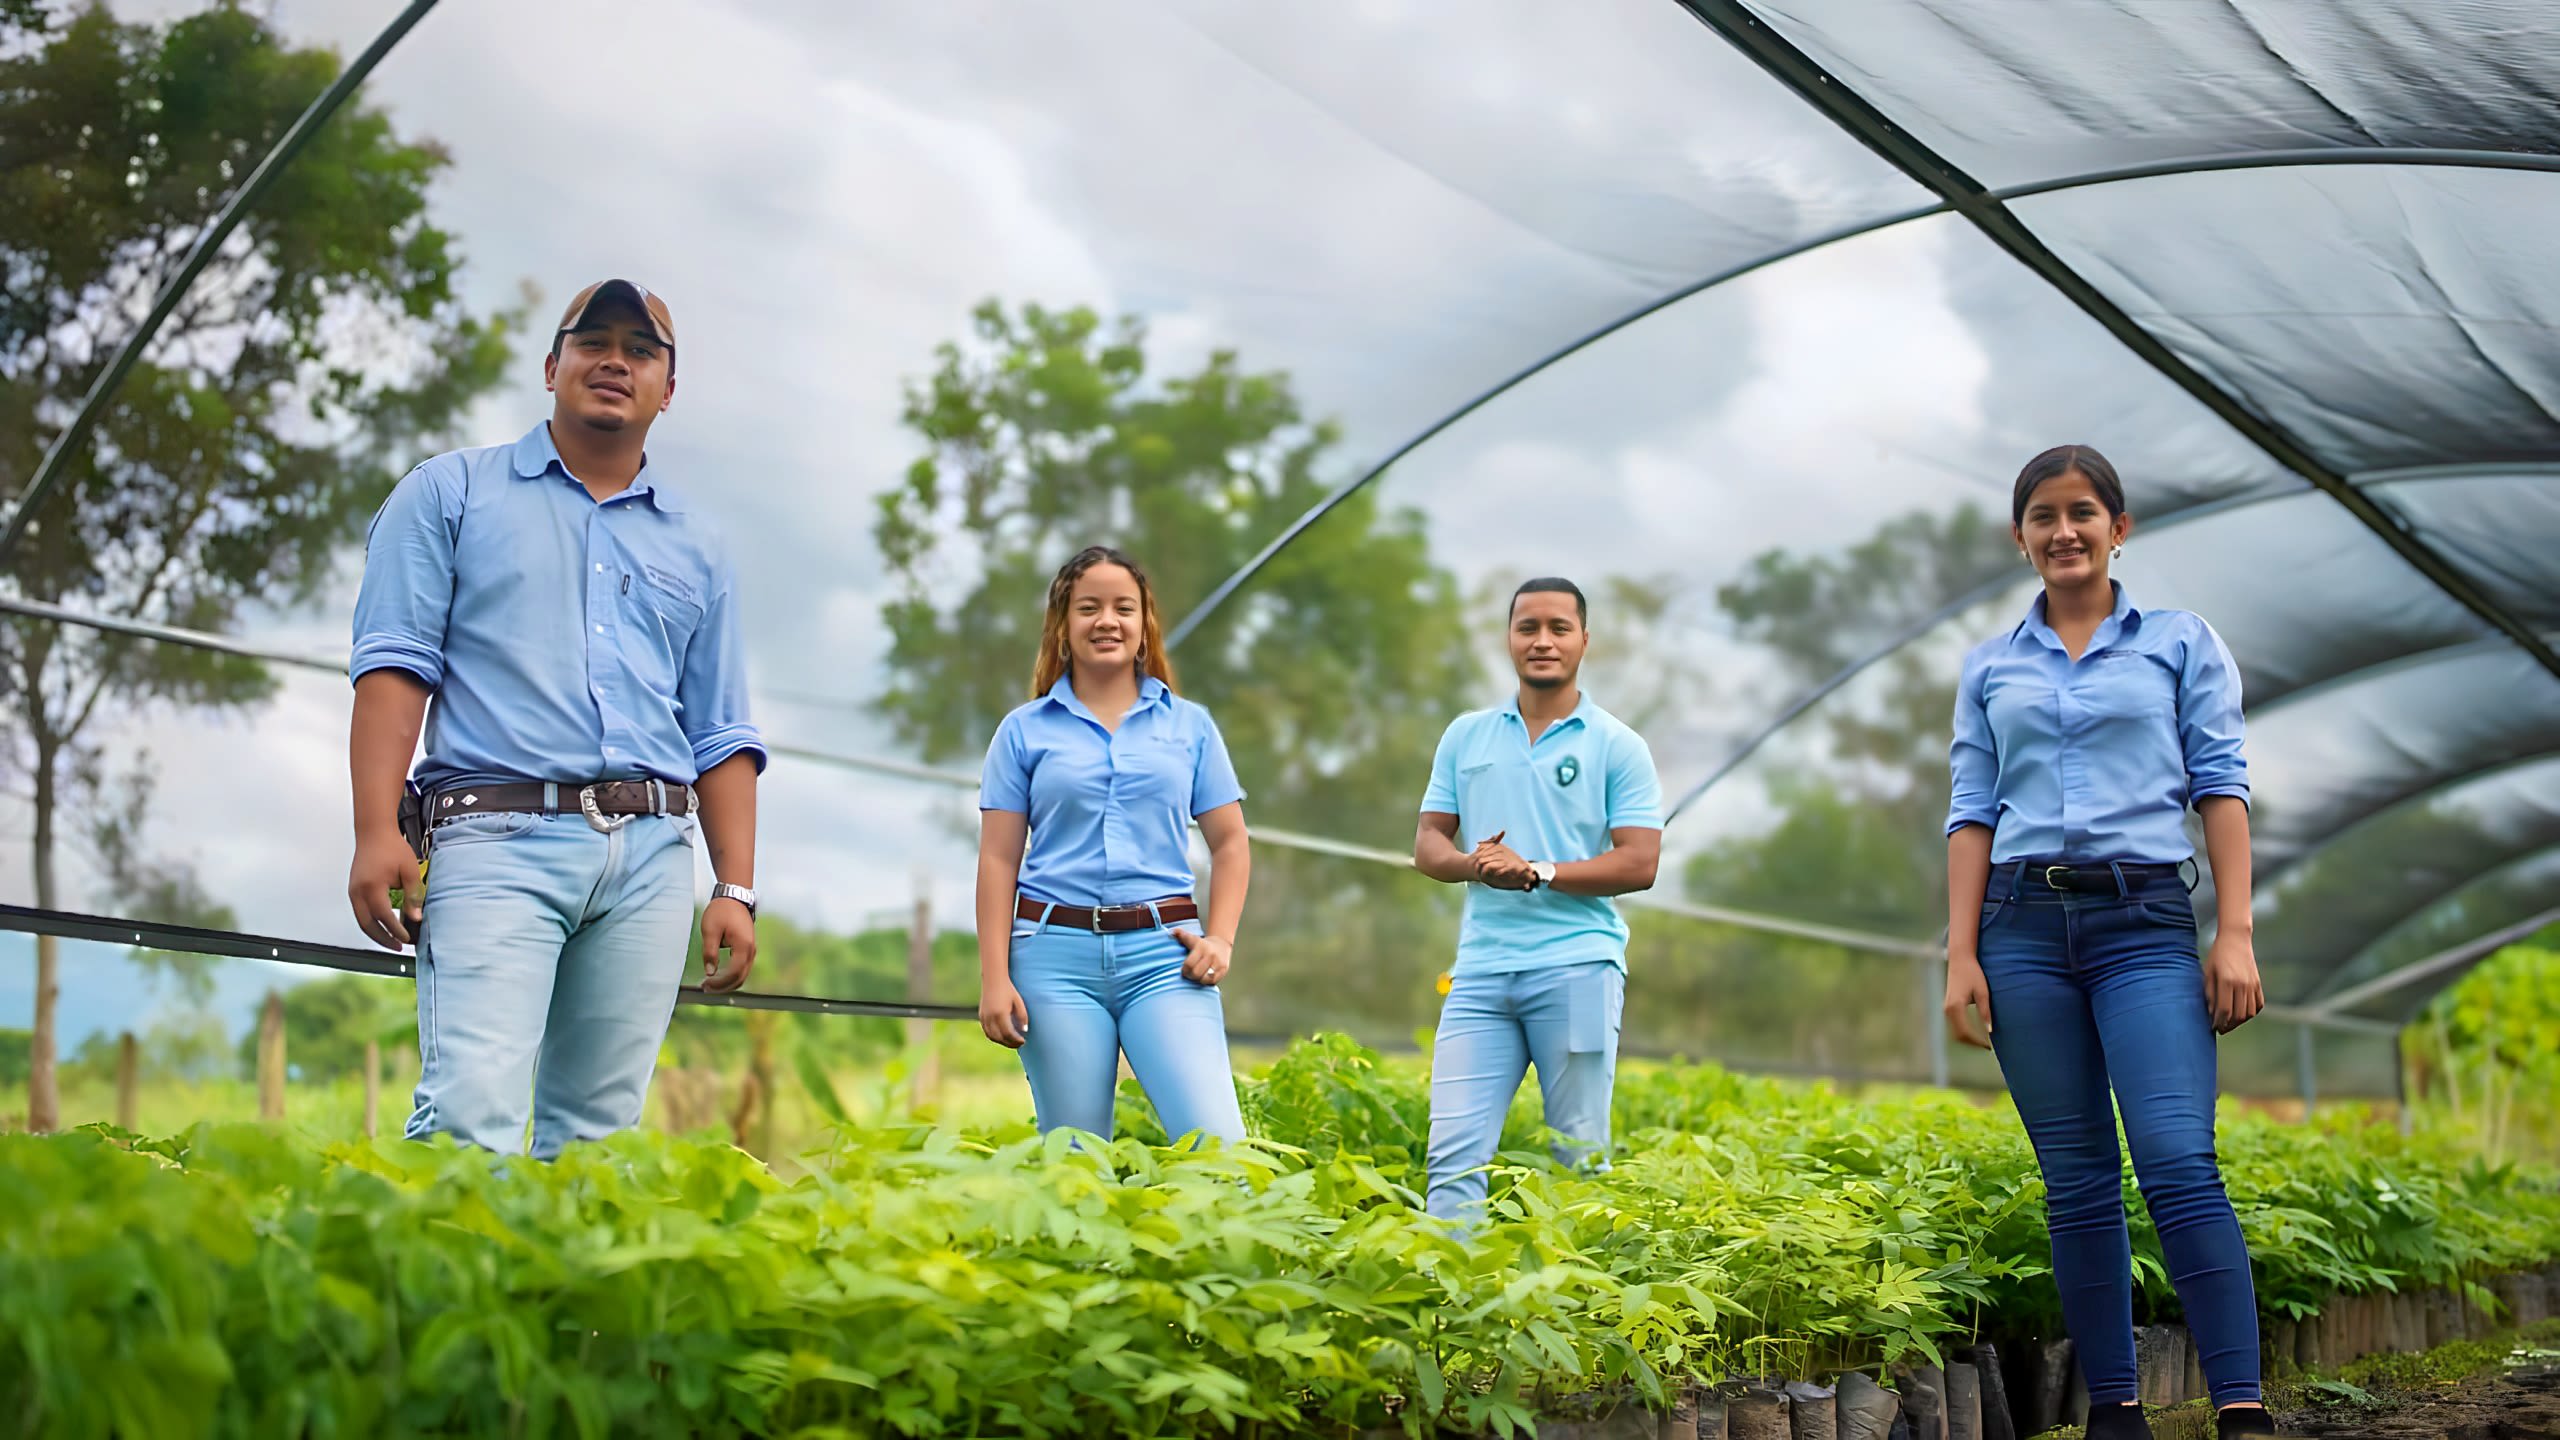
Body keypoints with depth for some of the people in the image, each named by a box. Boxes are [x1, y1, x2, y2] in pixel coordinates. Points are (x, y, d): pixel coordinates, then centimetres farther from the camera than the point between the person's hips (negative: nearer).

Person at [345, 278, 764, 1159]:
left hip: (651, 859, 4)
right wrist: (376, 833, -10)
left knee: (600, 1134, 2)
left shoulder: (692, 550, 21)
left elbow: (721, 740, 19)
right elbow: (394, 664, 2)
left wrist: (736, 891, 8)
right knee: (472, 1120, -18)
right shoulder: (451, 493, 12)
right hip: (499, 838, -4)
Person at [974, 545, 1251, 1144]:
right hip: (1057, 954, 0)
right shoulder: (1026, 730, 9)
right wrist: (994, 978, -1)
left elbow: (1229, 843, 14)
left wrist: (1220, 939, -1)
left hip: (1163, 953, 0)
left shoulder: (1189, 725, 12)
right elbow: (998, 860, 6)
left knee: (1216, 1141, -15)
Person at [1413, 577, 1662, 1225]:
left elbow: (1639, 863, -4)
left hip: (1578, 968, -3)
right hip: (1481, 969, 3)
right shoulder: (1465, 736, 15)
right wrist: (1471, 863, -9)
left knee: (1579, 1157, 0)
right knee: (1453, 1153, -6)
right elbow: (1428, 844, 14)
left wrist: (1536, 872, -13)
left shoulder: (1618, 746, 4)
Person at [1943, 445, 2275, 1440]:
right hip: (2024, 926, 2)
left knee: (2179, 1164, -17)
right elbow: (1973, 814, 12)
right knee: (2077, 1183, 3)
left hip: (2145, 922, -2)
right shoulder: (1990, 668, 15)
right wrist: (1961, 957, 4)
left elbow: (2222, 790, 4)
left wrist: (2236, 937, -5)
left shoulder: (2181, 644, 10)